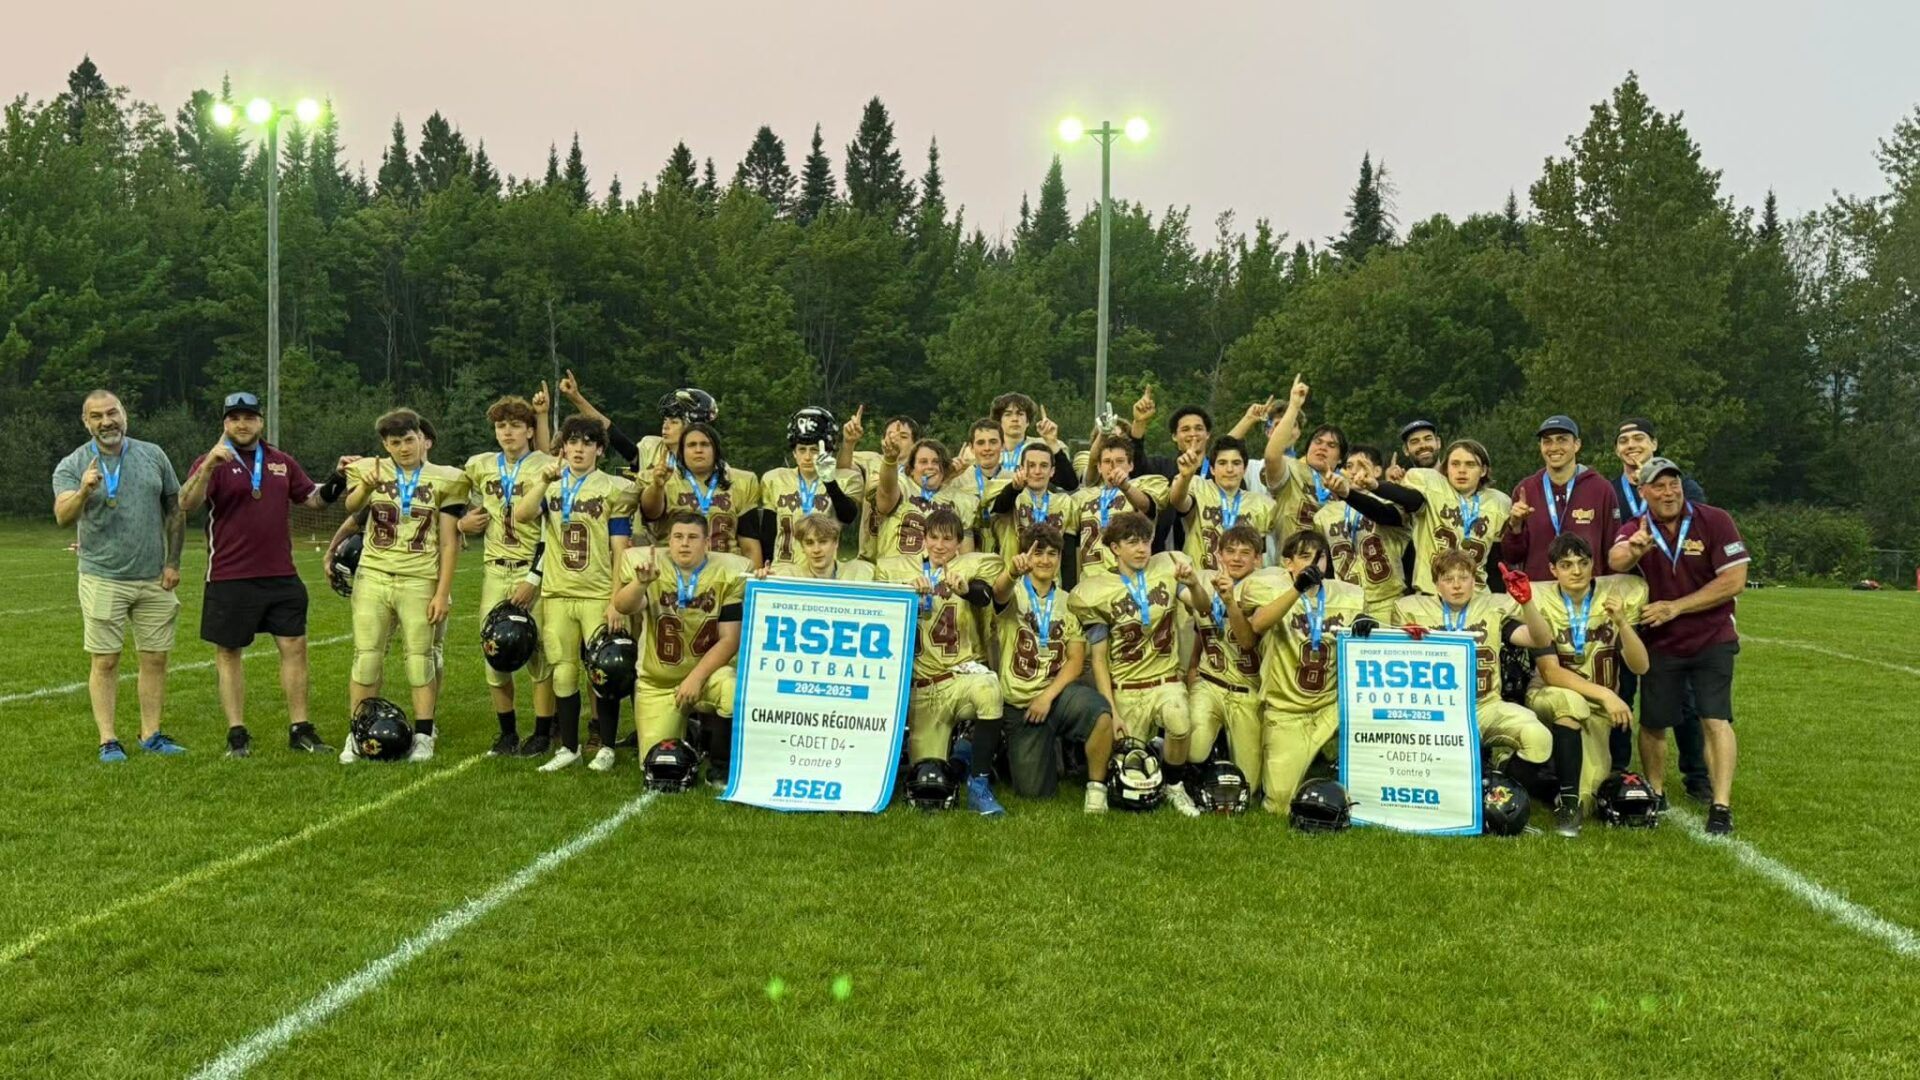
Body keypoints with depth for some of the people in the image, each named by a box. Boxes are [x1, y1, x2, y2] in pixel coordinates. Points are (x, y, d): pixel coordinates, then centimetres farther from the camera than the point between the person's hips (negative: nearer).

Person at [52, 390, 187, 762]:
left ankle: (150, 735, 15)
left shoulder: (153, 455, 6)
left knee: (155, 658, 6)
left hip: (154, 579, 3)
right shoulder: (72, 466, -4)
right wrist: (84, 491, -40)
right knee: (105, 661, -1)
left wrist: (173, 562, 3)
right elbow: (63, 516, -19)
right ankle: (108, 741, 3)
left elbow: (175, 510, 11)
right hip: (103, 580, -3)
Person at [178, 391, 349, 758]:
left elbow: (312, 498, 20)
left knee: (294, 647, 2)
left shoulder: (281, 462, 12)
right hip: (229, 579, -4)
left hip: (281, 576, 4)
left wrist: (337, 479, 1)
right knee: (229, 653, 4)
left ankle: (300, 730, 10)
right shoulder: (212, 463, -2)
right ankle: (237, 734, 12)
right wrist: (208, 466, -32)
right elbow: (186, 505, -18)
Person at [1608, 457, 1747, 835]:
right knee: (1652, 724, 8)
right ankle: (1655, 796, 28)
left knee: (1716, 720, -12)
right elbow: (1616, 562, -28)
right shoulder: (1635, 530, -5)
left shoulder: (1714, 521, -10)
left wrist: (1675, 607, -18)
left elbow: (1734, 581, -14)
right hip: (1659, 644, 2)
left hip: (1711, 640, -2)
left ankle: (1721, 806, -10)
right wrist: (1632, 552, -54)